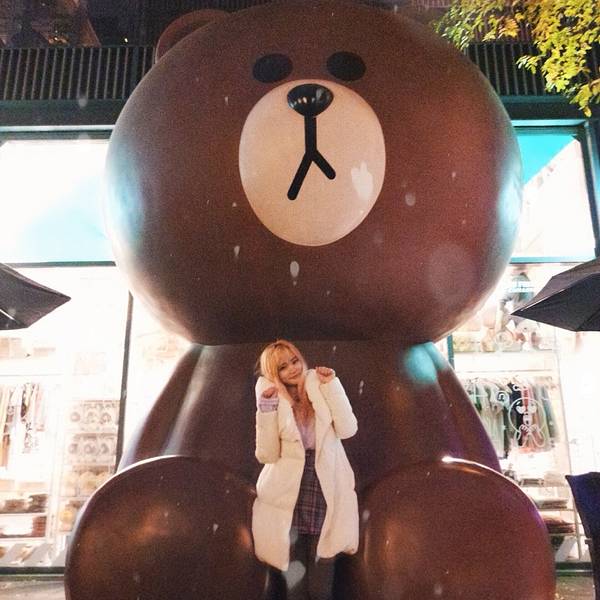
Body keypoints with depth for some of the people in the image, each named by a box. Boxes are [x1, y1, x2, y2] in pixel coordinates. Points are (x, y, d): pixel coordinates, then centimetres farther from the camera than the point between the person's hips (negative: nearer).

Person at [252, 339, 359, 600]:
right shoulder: (270, 397, 0)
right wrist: (267, 410, -16)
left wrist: (332, 385, -11)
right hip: (289, 499, 0)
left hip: (326, 494, 0)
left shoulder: (321, 389, 1)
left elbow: (347, 429, -9)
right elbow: (267, 455, -8)